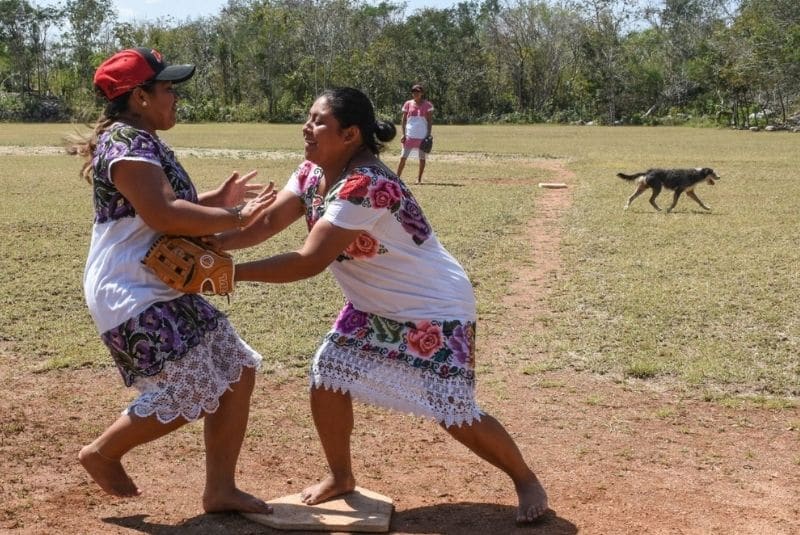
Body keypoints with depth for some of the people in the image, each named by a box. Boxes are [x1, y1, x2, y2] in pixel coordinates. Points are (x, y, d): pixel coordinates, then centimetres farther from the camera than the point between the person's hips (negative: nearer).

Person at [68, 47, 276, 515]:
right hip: (133, 297, -11)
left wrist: (218, 199, 13)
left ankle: (220, 489, 15)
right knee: (190, 393, -13)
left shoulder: (142, 142, 17)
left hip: (162, 291, 11)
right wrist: (234, 218, -23)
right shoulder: (127, 141, -16)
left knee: (237, 371, 8)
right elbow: (163, 214, -29)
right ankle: (103, 453, 11)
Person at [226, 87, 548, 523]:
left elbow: (309, 262, -35)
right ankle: (340, 476, 20)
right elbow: (267, 223, -11)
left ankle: (526, 480, 18)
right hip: (374, 307, 8)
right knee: (327, 374, -2)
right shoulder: (313, 173, -5)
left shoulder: (365, 186, -34)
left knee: (454, 414, -6)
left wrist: (232, 272, -32)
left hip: (434, 309, -8)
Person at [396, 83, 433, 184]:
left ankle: (419, 179, 13)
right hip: (409, 136, 1)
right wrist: (403, 134, -1)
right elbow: (404, 120, 7)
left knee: (422, 158, 4)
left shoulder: (427, 105, 2)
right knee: (403, 157, -4)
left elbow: (430, 121, 1)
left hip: (423, 136, -1)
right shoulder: (408, 104, 6)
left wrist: (429, 135, -6)